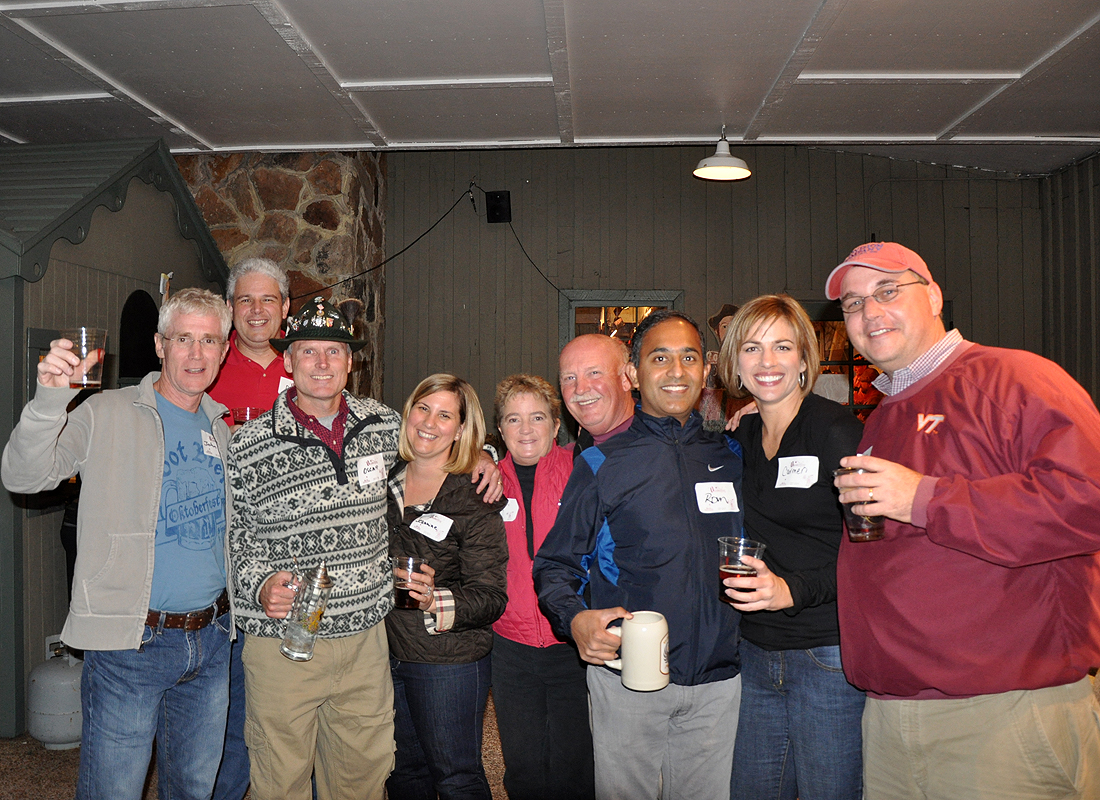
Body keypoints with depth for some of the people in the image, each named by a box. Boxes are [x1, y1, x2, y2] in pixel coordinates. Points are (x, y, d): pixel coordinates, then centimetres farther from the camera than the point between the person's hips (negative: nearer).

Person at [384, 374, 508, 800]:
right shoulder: (383, 481, 3)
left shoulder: (475, 501, -14)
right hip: (384, 654, 5)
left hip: (449, 663, -5)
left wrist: (436, 601, -32)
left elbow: (491, 598, -17)